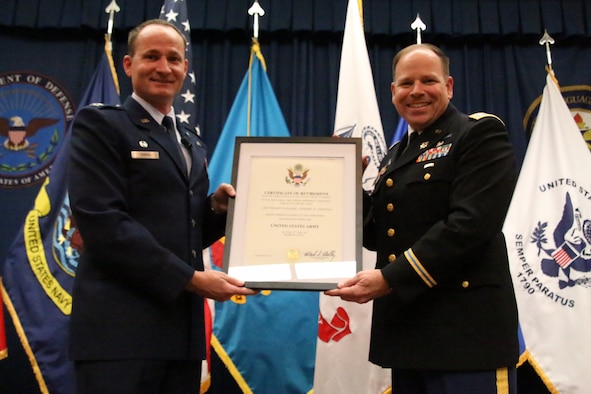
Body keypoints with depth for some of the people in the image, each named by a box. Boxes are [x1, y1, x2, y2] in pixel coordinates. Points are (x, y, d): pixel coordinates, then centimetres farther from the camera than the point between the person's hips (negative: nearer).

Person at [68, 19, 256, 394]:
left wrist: (216, 207, -1)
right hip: (120, 326, -7)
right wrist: (191, 278, -16)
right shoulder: (100, 124, -3)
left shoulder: (192, 143, 18)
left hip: (183, 325, 7)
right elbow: (104, 223, -15)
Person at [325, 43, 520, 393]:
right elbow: (379, 236, 17)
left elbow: (469, 225, -19)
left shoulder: (481, 135, -6)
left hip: (465, 329, -7)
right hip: (406, 327, 7)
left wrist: (390, 279, -23)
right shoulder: (397, 155, 17)